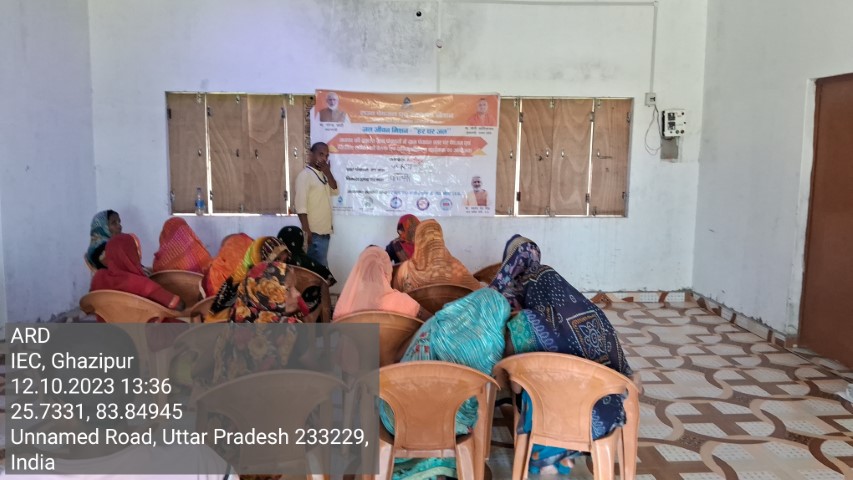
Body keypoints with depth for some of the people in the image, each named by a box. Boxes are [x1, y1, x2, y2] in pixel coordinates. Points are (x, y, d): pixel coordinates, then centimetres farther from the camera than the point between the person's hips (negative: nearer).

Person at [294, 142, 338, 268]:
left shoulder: (322, 175, 14)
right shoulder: (305, 175, -11)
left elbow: (335, 191, 8)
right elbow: (301, 206, -17)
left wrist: (328, 172, -3)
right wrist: (307, 231, -21)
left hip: (324, 232, 8)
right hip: (314, 233, -8)